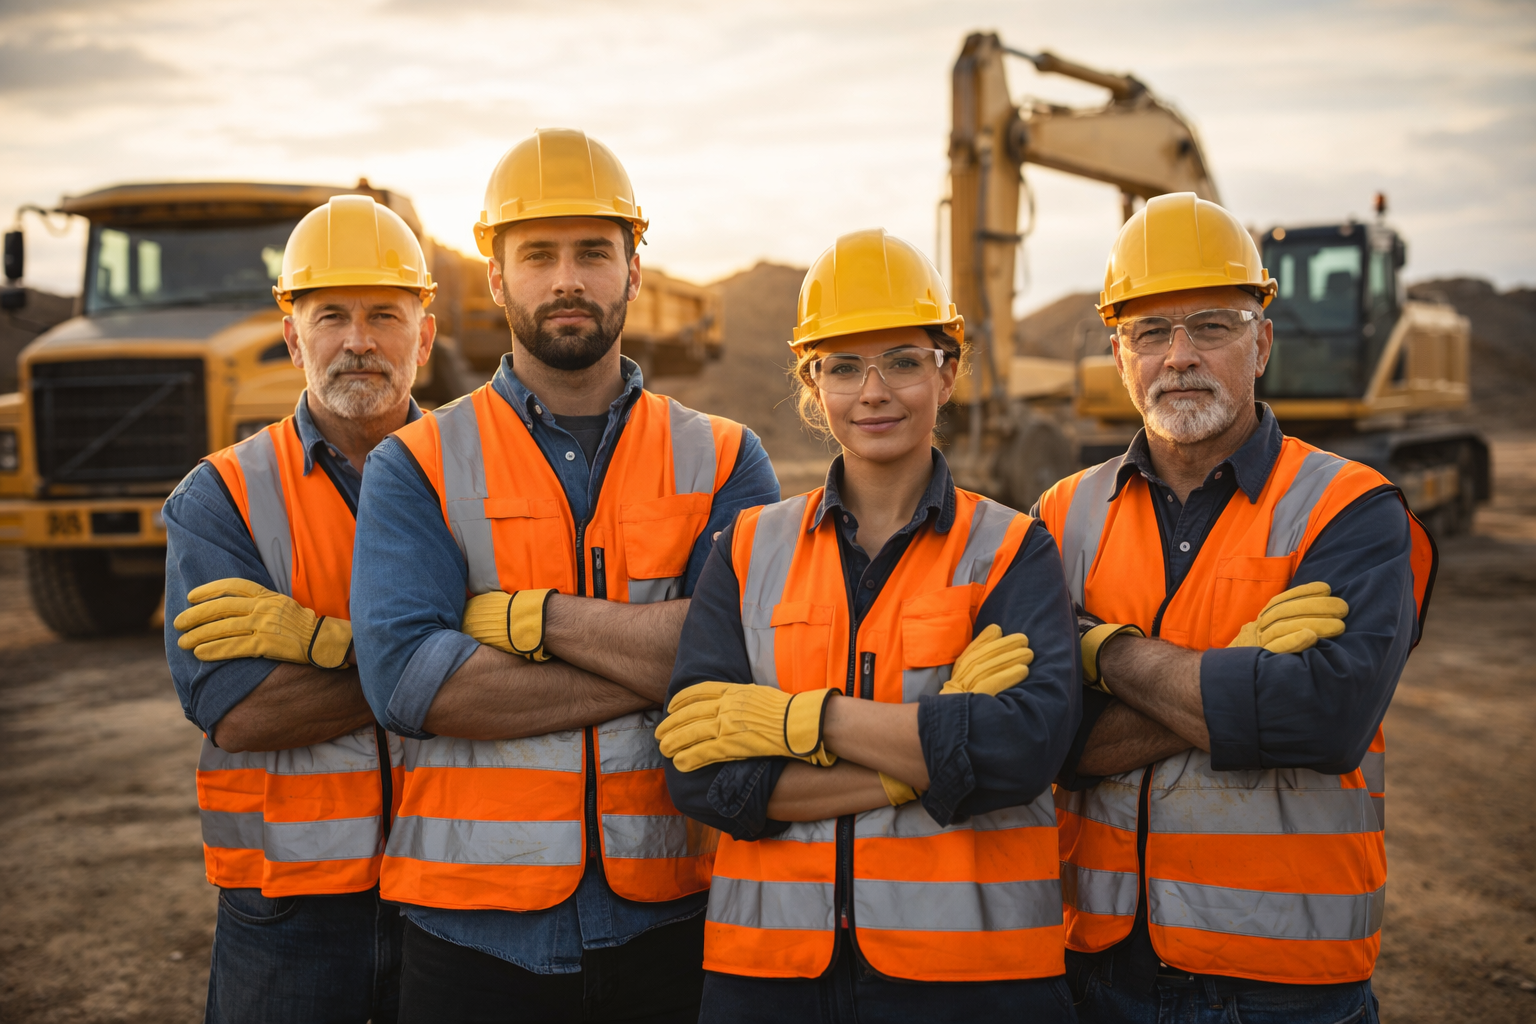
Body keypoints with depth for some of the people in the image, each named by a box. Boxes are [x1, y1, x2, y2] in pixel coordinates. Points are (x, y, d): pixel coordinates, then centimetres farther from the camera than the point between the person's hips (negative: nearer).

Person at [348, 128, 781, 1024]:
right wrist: (655, 661, -16)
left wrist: (522, 614, -14)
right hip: (476, 929, -1)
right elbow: (407, 679, -14)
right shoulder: (418, 468, 1)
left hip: (672, 921, 1)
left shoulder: (723, 462, 4)